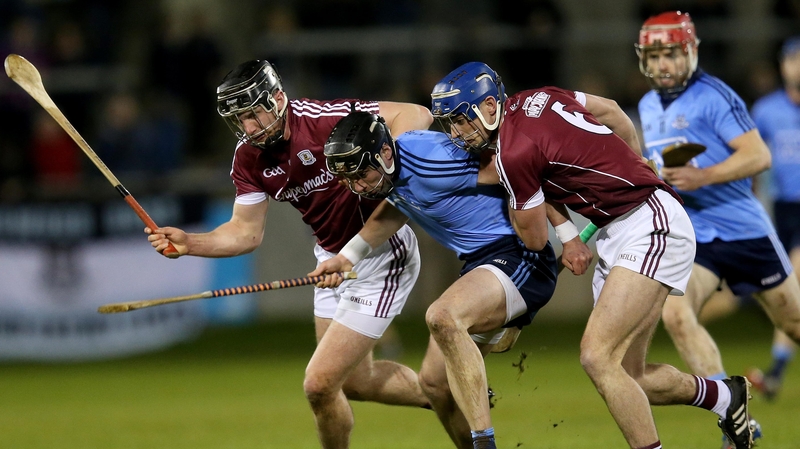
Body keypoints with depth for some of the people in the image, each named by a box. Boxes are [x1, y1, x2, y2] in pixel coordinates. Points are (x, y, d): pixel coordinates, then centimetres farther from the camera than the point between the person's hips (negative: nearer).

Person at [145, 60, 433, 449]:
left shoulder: (321, 118, -27)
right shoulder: (248, 157, -5)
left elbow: (417, 115, -28)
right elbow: (246, 232, 1)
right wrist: (187, 243, -15)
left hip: (380, 259, -8)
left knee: (319, 384, -10)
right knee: (355, 382, 21)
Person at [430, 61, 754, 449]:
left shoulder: (513, 154, -19)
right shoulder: (532, 99, 6)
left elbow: (535, 238, -6)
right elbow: (611, 112, 22)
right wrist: (636, 174, 37)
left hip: (651, 225, -10)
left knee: (597, 357, -20)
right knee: (628, 377, 10)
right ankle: (726, 396, 28)